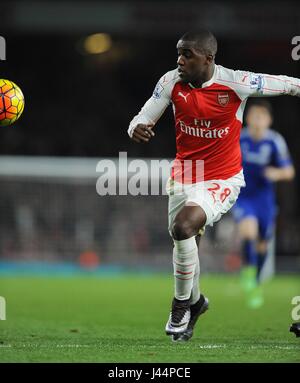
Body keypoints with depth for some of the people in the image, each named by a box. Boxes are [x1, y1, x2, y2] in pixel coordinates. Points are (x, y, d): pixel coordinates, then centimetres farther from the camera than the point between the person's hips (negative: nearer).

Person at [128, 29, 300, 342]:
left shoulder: (236, 83, -19)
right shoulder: (171, 82, -9)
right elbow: (143, 118, -5)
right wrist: (136, 129, -29)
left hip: (222, 178, -5)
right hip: (184, 172, 5)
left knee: (183, 227, -26)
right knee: (183, 241, 16)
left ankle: (182, 305, -5)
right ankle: (195, 300, 46)